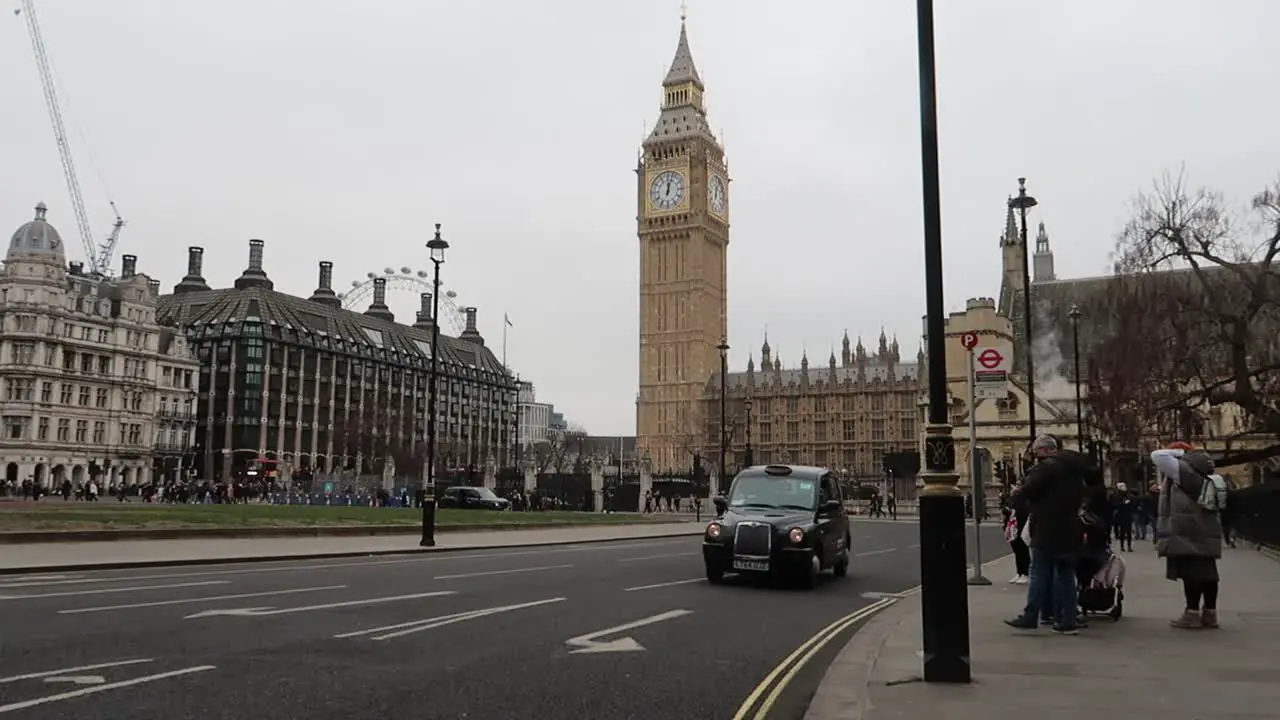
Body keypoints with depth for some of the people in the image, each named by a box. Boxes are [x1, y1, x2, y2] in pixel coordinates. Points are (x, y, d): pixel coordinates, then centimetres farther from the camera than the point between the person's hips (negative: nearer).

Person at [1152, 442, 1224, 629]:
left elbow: (1157, 456, -11)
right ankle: (1210, 613, 10)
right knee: (1206, 572, 8)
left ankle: (1193, 613, -8)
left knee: (1191, 573, -8)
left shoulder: (1184, 469, -8)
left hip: (1189, 534, -9)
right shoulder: (1197, 474, 22)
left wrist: (1179, 452, 0)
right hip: (1204, 533, 9)